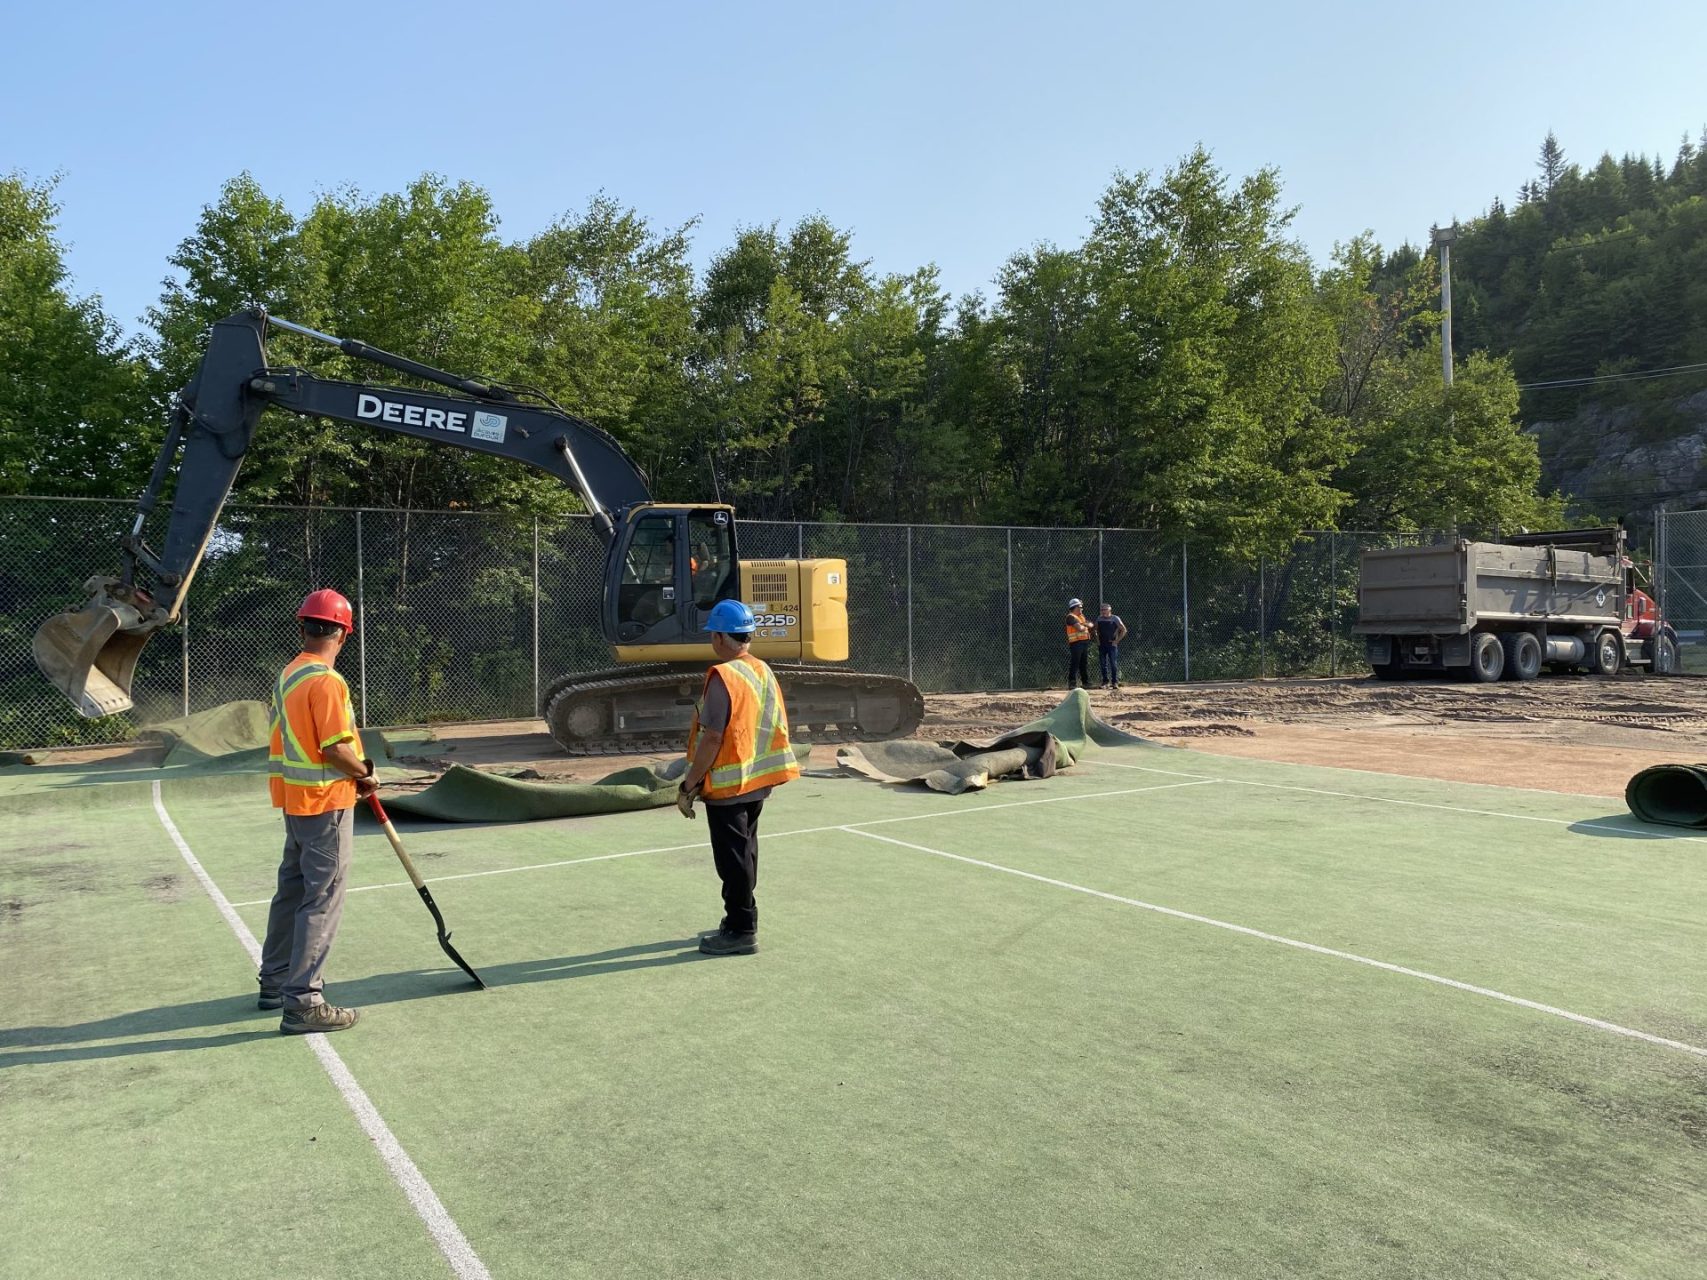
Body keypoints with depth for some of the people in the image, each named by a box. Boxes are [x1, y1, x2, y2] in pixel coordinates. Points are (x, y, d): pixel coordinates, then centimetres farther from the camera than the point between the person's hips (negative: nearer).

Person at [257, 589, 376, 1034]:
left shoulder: (287, 675, 9)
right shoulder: (326, 682, -20)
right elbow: (335, 750, -24)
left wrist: (355, 770, 7)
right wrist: (364, 773, -6)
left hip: (295, 801, 9)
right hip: (326, 803, -9)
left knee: (292, 890, 20)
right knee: (323, 901, -4)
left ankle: (275, 981, 32)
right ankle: (303, 1002, -1)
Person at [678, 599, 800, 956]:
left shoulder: (723, 676, -20)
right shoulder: (765, 672, 5)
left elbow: (712, 739, -22)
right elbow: (775, 729, 11)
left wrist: (688, 786, -15)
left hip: (727, 786, -8)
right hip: (756, 782, 8)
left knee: (734, 860, 2)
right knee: (744, 855, 19)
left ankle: (741, 932, 10)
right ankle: (739, 922, 31)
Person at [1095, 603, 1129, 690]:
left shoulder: (1115, 618, -6)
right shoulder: (1099, 618, 8)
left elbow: (1124, 630, -5)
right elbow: (1096, 630, 23)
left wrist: (1117, 640, -8)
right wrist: (1097, 640, 10)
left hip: (1112, 644, -5)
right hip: (1101, 645, 5)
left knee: (1114, 664, -6)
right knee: (1103, 664, 6)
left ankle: (1115, 682, -1)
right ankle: (1105, 682, 14)